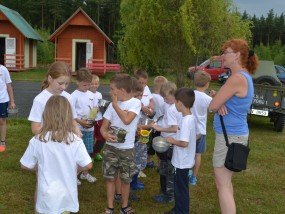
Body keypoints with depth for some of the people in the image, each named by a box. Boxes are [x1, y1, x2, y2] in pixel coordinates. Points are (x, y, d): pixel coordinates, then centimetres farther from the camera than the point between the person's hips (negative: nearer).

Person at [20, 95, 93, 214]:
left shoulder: (37, 141, -16)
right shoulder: (75, 140, -17)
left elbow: (25, 165, -5)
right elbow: (88, 165, -11)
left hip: (47, 195, 0)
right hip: (67, 194, 0)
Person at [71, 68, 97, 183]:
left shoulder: (91, 94, 7)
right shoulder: (74, 95, -10)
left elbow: (95, 108, 13)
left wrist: (93, 118, -7)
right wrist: (80, 121, -23)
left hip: (90, 128, 5)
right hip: (78, 128, -5)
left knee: (87, 152, 16)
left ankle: (85, 173, 31)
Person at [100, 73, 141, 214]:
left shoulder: (135, 103, -10)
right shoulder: (112, 105, 0)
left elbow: (127, 120, -26)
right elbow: (103, 126, 0)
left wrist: (115, 104, -17)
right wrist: (106, 135, -22)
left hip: (127, 148, -2)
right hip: (111, 147, 3)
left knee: (125, 179, 11)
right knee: (110, 178, 9)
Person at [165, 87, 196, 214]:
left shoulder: (186, 121, -25)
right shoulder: (191, 118, 5)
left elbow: (184, 143, -29)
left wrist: (173, 141, -14)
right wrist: (175, 139, 10)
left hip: (182, 162, -10)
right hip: (183, 160, 10)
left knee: (181, 188, 5)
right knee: (179, 187, 22)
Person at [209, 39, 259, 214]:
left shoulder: (237, 78, -21)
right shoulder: (245, 77, 11)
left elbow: (212, 106, -19)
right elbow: (219, 103, 14)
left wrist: (218, 104, 3)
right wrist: (221, 104, -9)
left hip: (230, 136, -10)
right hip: (235, 134, 10)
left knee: (222, 185, -3)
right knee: (226, 181, 20)